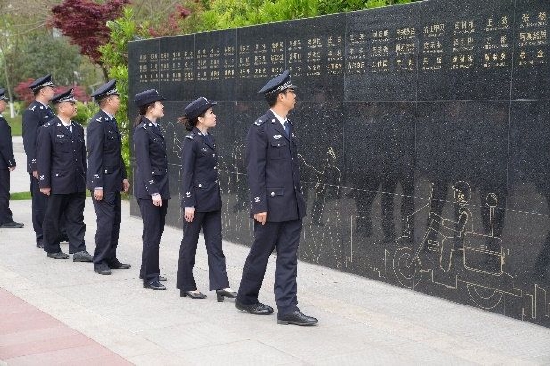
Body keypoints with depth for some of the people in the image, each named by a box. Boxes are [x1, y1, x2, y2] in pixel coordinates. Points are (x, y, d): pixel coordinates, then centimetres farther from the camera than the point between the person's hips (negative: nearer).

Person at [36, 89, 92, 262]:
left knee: (76, 218, 4)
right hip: (58, 184, -5)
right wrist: (44, 183, -12)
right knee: (52, 217, 8)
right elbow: (42, 158, -9)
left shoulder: (78, 129, 12)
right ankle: (52, 249, 21)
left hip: (78, 184, 5)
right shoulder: (48, 129, -7)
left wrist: (84, 179, 15)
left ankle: (78, 250, 4)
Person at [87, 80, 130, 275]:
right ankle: (100, 262, 3)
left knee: (115, 221, 11)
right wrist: (97, 186, -21)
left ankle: (111, 259, 19)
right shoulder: (97, 124, -15)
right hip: (103, 182, -9)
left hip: (114, 181, 9)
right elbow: (94, 157, -18)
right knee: (105, 221, -6)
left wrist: (123, 176, 19)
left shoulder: (111, 121, 14)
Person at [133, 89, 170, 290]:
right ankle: (150, 278, 4)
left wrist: (162, 190, 16)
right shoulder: (142, 131, -13)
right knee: (152, 234, -4)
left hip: (161, 189, 9)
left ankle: (148, 271, 27)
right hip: (149, 191, -9)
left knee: (156, 232, 15)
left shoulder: (155, 128, 13)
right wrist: (153, 192, -20)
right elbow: (144, 164, -17)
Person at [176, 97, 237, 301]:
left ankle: (221, 285, 4)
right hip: (197, 200, -8)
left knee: (215, 243, 4)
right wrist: (188, 204, -17)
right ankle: (187, 286, 15)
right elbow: (186, 174, -14)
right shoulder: (191, 141, -12)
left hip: (213, 200, 8)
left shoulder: (209, 139, 12)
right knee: (190, 242, 5)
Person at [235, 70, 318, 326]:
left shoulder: (287, 126, 13)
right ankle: (246, 298, 26)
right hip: (272, 204, -7)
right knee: (260, 254, 7)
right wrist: (259, 205, -17)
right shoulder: (261, 128, -11)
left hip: (292, 206, 7)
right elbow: (255, 170, -14)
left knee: (288, 258, 6)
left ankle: (287, 309, 8)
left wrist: (298, 198, 15)